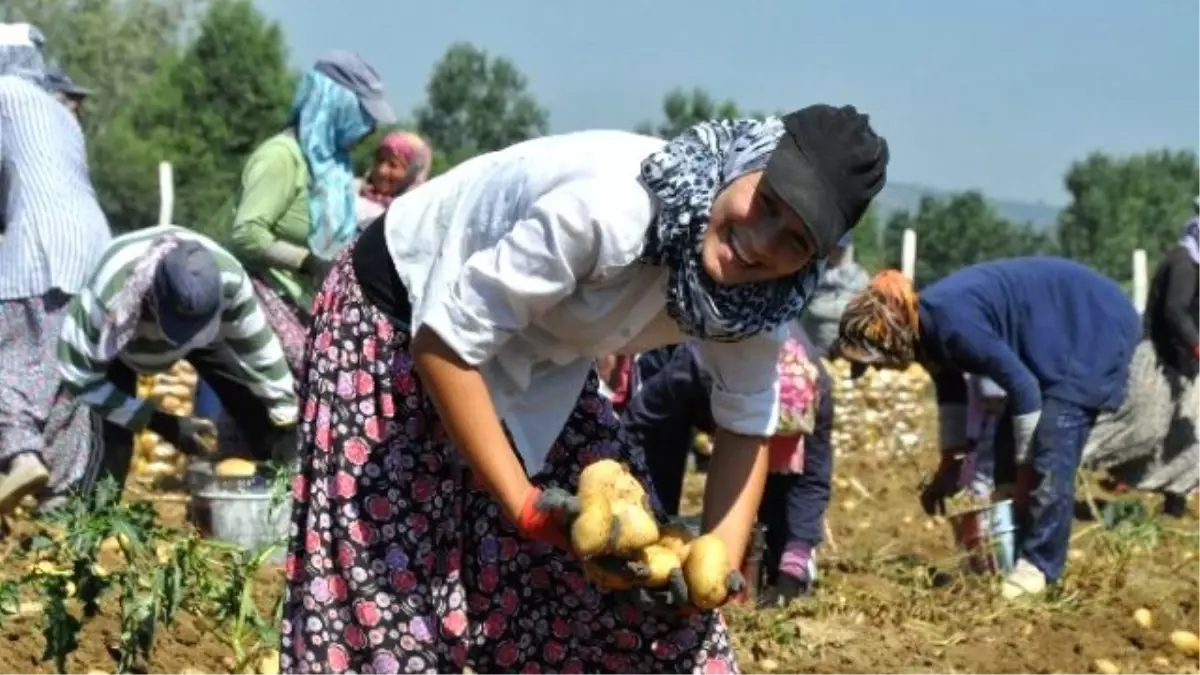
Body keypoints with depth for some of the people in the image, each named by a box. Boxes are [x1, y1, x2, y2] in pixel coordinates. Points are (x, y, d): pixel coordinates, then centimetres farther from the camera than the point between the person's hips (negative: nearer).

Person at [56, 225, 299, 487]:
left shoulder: (229, 278, -38)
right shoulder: (110, 291, -46)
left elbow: (259, 347, -20)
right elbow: (79, 376, -33)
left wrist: (286, 423, -13)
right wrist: (161, 423, -34)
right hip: (118, 332, -2)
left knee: (257, 405, -10)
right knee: (115, 445, -18)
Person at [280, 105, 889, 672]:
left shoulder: (751, 290, -17)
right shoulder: (609, 209, -38)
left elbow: (746, 423, -2)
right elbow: (446, 340, -32)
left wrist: (719, 562, -17)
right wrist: (520, 502, -29)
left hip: (537, 358, 7)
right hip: (398, 314, -6)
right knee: (391, 584, -8)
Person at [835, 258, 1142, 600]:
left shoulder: (950, 322, -32)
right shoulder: (927, 326, -3)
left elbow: (1021, 385, -27)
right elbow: (950, 387, 15)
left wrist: (1025, 467, -17)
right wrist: (950, 463, 16)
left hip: (1096, 327, -10)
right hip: (1055, 337, 10)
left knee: (1050, 456, -17)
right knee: (1005, 448, 8)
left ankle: (1038, 566, -11)